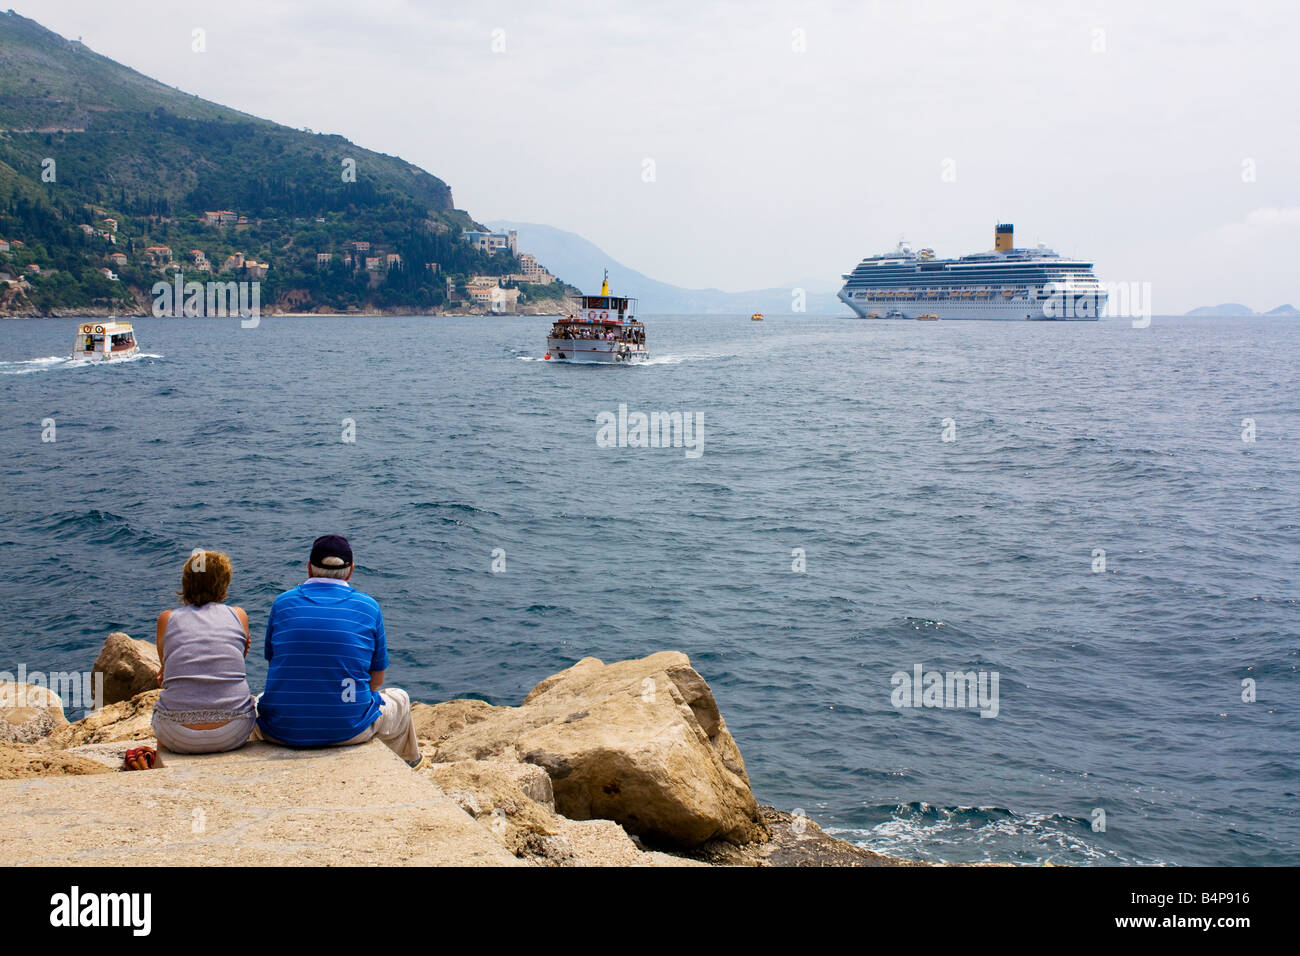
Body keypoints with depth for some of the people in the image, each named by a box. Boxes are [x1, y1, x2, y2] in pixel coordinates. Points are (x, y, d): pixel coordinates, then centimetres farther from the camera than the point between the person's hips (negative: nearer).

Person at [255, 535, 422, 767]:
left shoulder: (282, 603, 0)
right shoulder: (368, 606, -2)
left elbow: (272, 665, 12)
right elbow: (377, 679, 6)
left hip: (282, 731, 1)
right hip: (349, 731, -1)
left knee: (258, 701, 38)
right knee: (399, 699, 30)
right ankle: (406, 761, 54)